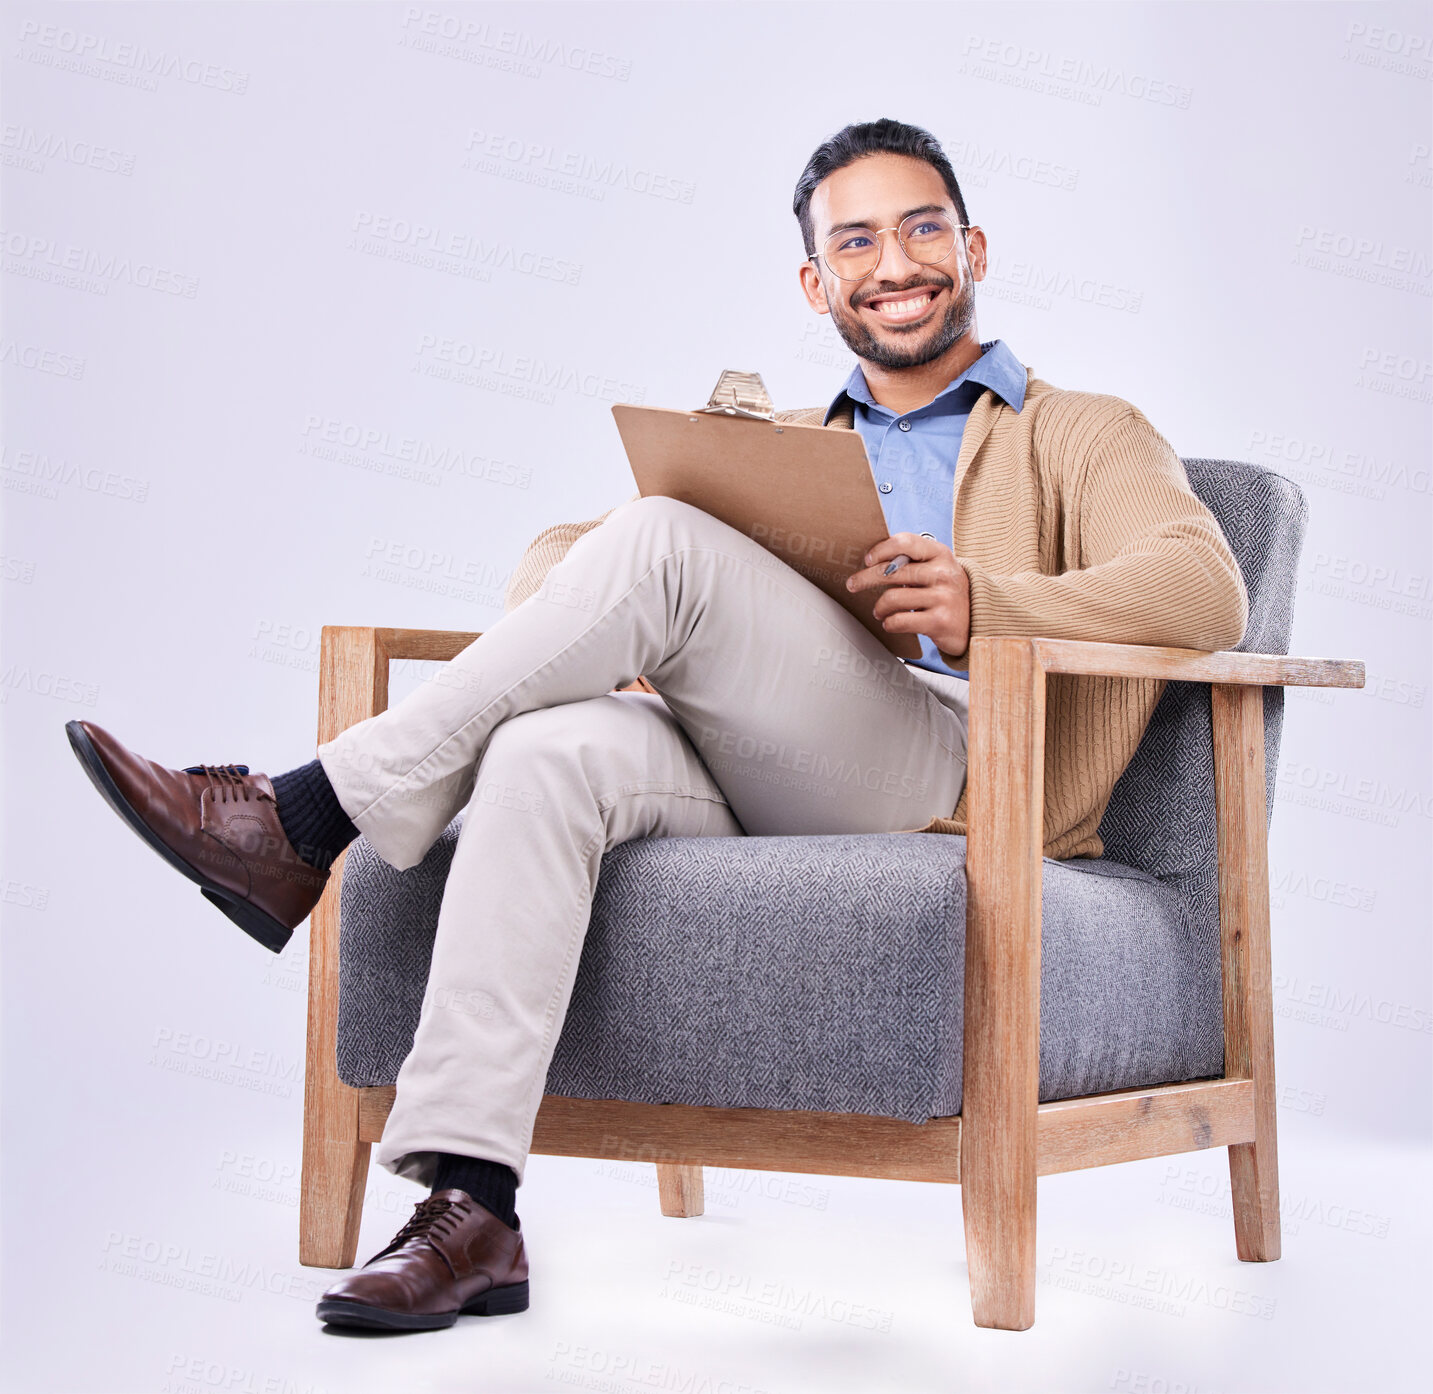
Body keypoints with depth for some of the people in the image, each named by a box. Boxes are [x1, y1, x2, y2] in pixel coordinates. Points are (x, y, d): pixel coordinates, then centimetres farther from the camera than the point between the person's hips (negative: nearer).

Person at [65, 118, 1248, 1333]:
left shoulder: (1085, 435, 19)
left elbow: (1205, 594, -2)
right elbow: (558, 551, 24)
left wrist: (986, 606, -20)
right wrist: (589, 638, -3)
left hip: (963, 786, -4)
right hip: (758, 803, 4)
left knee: (661, 544, -25)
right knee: (553, 751, -31)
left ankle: (308, 822, -21)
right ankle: (471, 1210, -35)